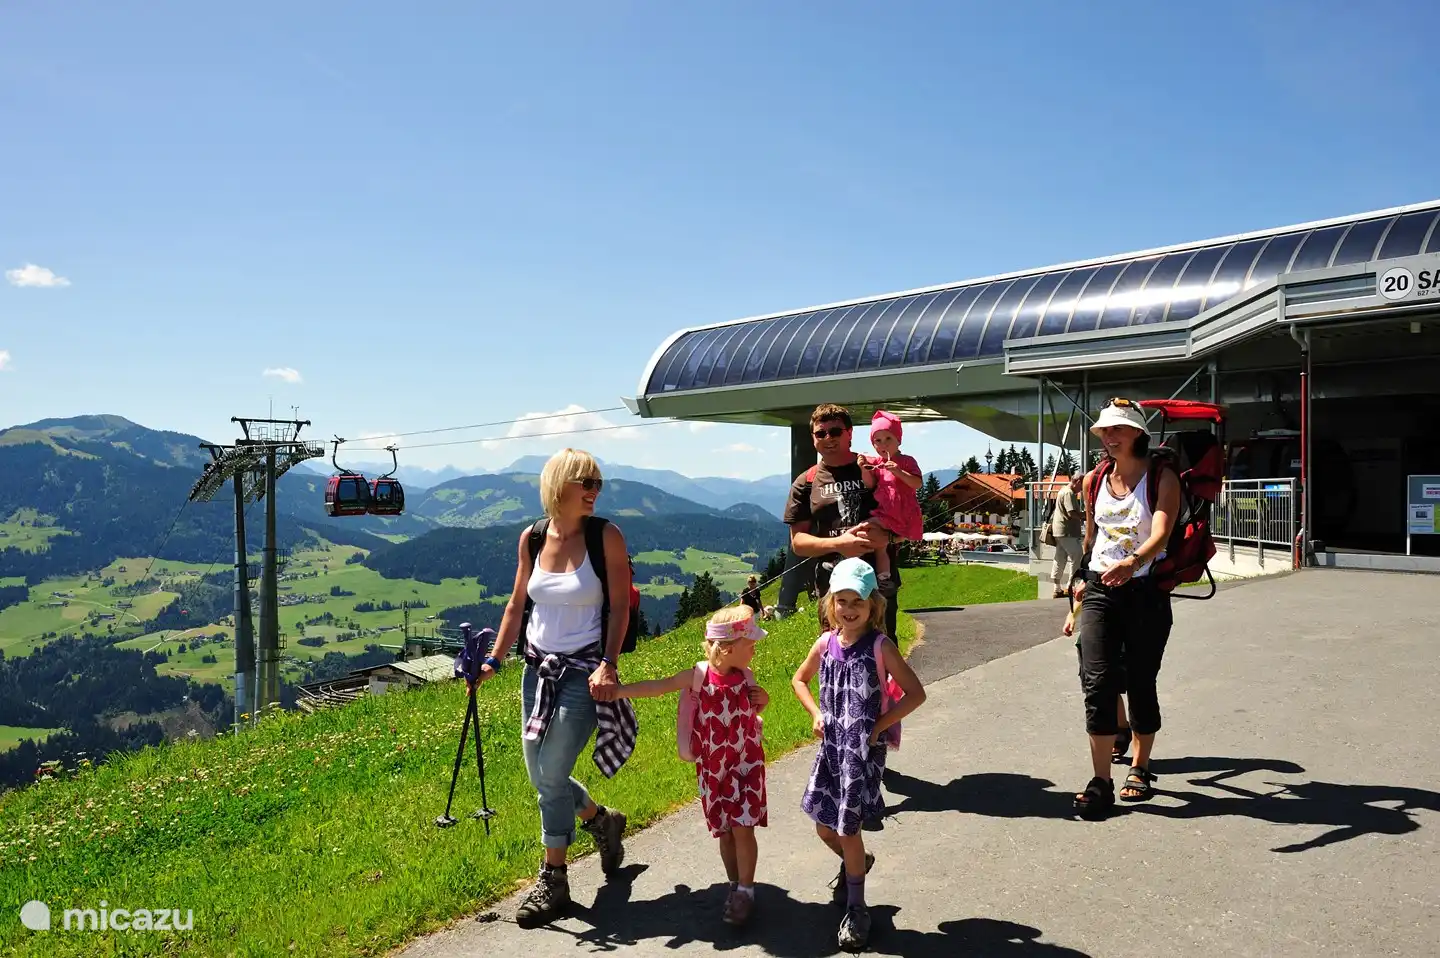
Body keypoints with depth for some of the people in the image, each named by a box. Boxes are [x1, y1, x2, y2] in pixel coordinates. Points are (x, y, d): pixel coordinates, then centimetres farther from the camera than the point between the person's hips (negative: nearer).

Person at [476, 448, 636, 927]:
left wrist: (607, 665, -18)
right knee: (539, 775, 12)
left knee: (551, 775, -7)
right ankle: (602, 821, 39)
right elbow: (517, 605, 10)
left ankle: (553, 882, 13)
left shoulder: (606, 536, -11)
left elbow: (620, 607, -10)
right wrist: (494, 660, 8)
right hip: (538, 668, 5)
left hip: (584, 671, -5)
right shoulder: (532, 538, 1)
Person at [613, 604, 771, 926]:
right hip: (713, 767, -1)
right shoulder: (700, 675, -13)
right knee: (724, 831, 9)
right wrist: (616, 691, -19)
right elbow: (657, 687, -13)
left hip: (746, 763, 1)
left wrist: (762, 701, -2)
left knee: (742, 827, -6)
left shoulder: (744, 677, -3)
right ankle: (734, 885, 27)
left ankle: (746, 890, 9)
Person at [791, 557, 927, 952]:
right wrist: (816, 713, 4)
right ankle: (856, 862, 46)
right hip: (831, 745, 5)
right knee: (824, 826, 12)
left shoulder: (880, 646, -11)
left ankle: (856, 908, 20)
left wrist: (879, 725, -13)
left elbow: (916, 694, -10)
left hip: (864, 749, -5)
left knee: (847, 826, -2)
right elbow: (800, 679, 18)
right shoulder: (825, 643, 1)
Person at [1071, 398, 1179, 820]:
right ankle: (1101, 782, -5)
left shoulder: (1162, 477, -5)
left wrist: (1132, 561, -39)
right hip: (1100, 589, 3)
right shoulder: (1094, 481, 8)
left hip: (1146, 589, -3)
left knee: (1141, 683, 7)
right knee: (1097, 682, -9)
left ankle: (1140, 769, 27)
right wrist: (1082, 581, 25)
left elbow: (1161, 533, -21)